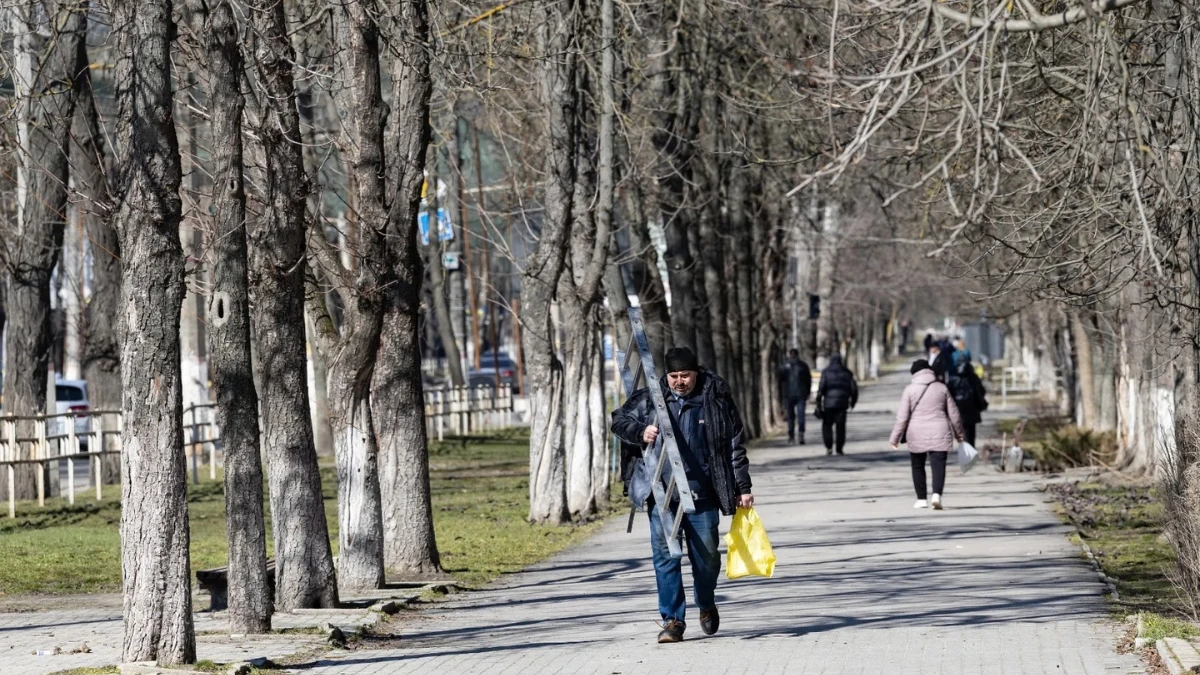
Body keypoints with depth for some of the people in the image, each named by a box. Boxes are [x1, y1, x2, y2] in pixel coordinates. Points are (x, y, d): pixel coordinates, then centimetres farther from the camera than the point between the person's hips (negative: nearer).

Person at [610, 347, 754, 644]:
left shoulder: (716, 401, 2)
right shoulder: (650, 399, 4)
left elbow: (735, 447, 7)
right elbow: (619, 420, 15)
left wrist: (743, 488, 6)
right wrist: (640, 432, -7)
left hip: (702, 495, 0)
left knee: (706, 555, 6)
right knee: (665, 556, -3)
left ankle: (706, 605, 34)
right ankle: (672, 620, 3)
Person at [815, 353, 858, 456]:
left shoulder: (826, 372, 1)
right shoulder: (846, 372, 8)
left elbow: (821, 388, -7)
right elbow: (854, 388, 4)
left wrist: (818, 403, -5)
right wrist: (853, 401, 15)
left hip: (829, 403, -2)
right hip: (842, 403, 2)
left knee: (827, 425, 8)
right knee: (840, 426, 5)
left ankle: (829, 447, -5)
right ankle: (839, 448, 1)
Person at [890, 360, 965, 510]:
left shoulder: (910, 389, -1)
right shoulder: (941, 388, 5)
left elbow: (902, 416, -4)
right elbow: (953, 414, 9)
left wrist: (895, 438, 2)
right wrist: (959, 434, 21)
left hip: (916, 435, -1)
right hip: (939, 434, 1)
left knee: (918, 467, 13)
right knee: (938, 466, -4)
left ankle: (921, 499, 14)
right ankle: (937, 495, -25)